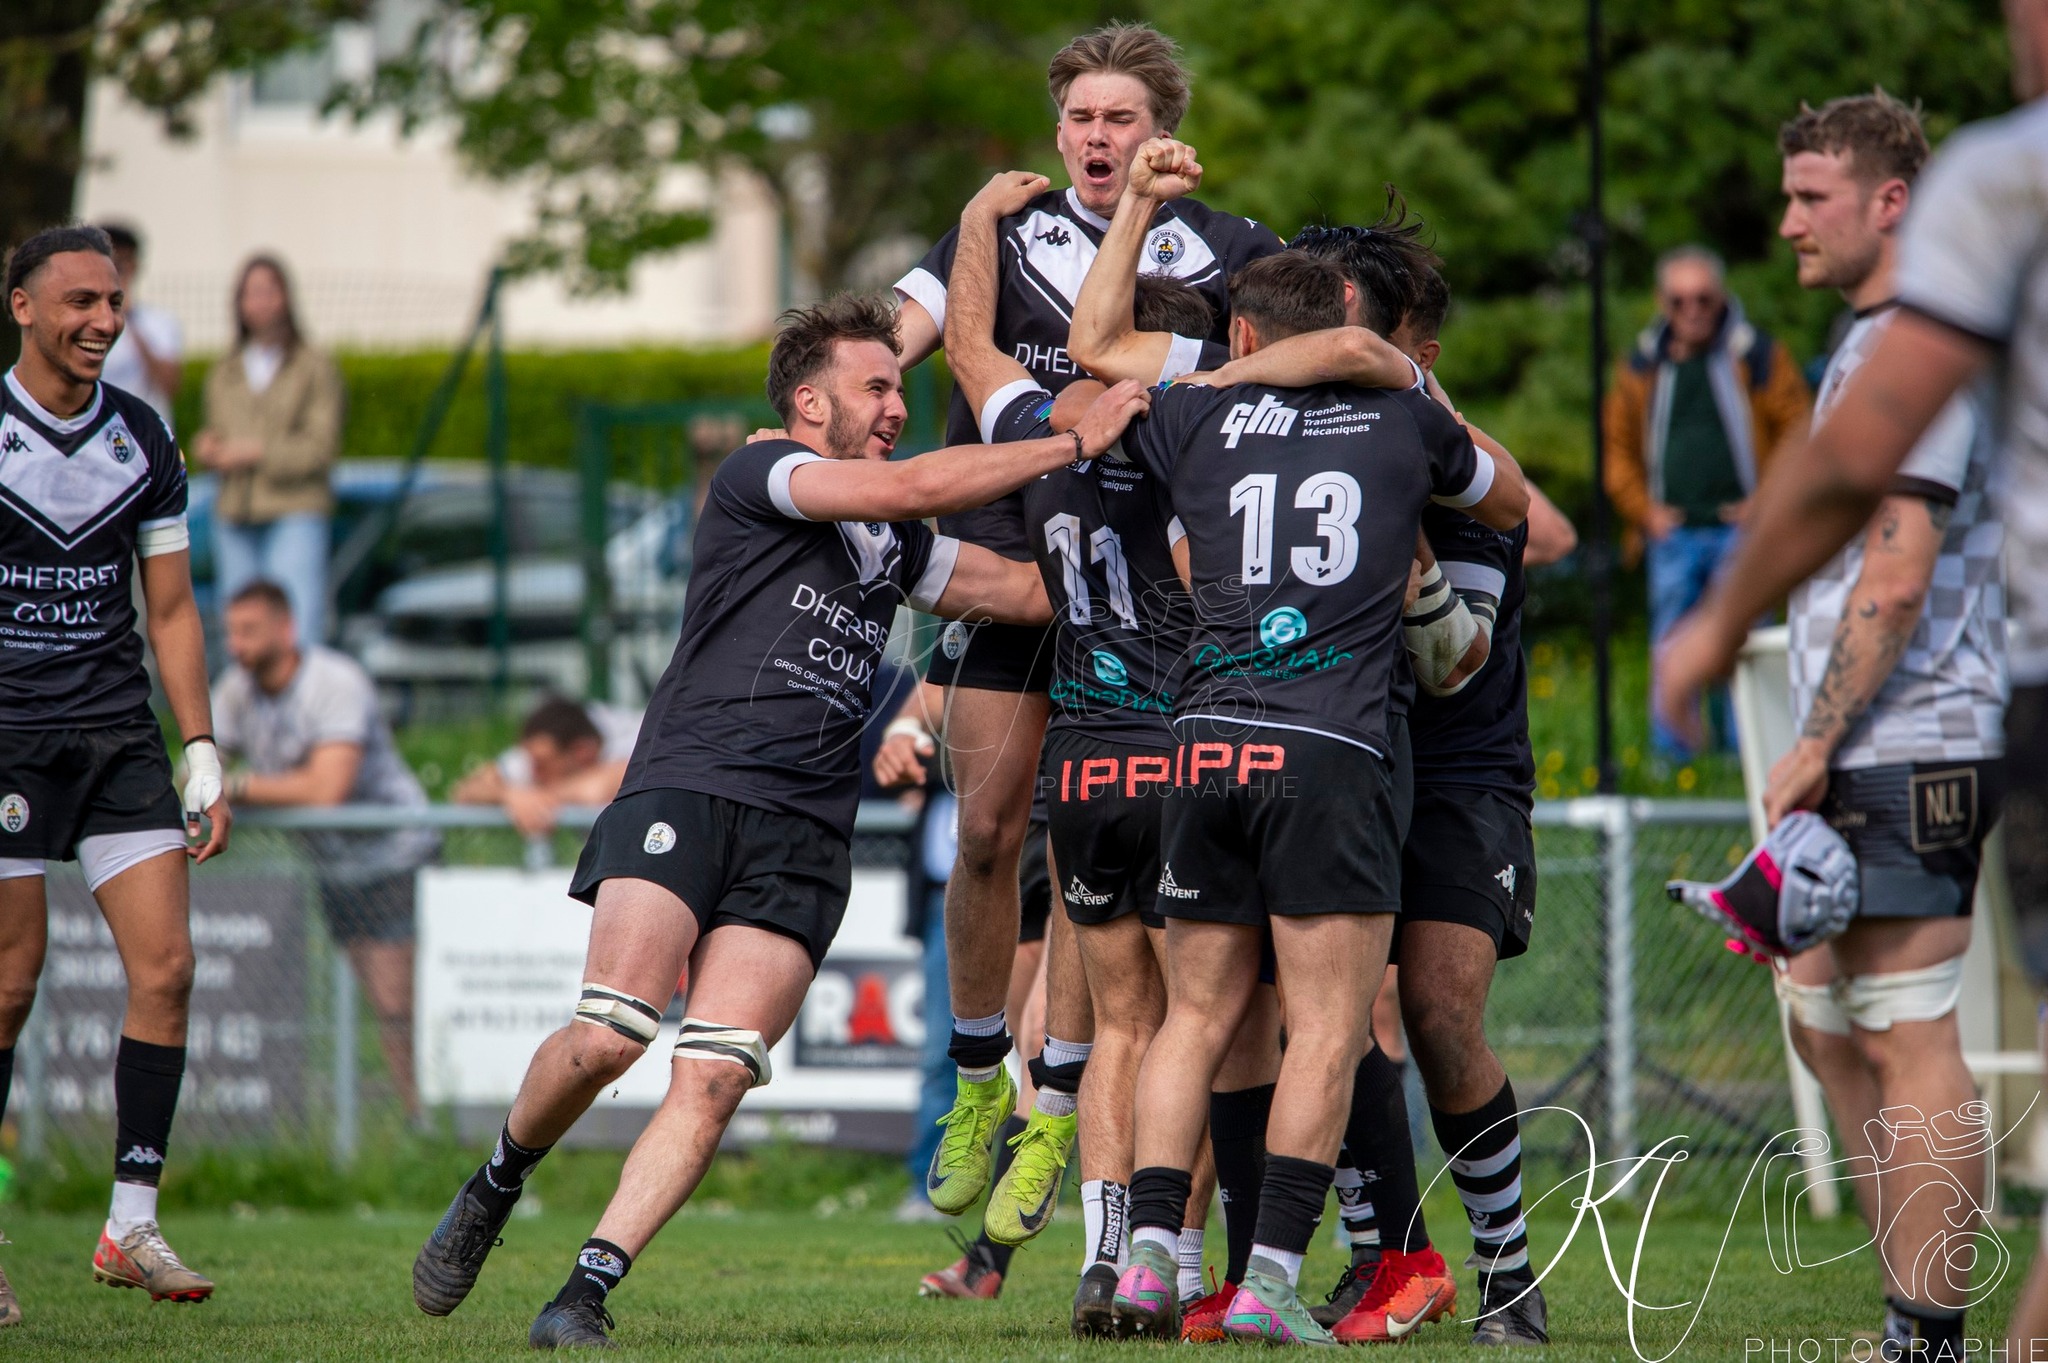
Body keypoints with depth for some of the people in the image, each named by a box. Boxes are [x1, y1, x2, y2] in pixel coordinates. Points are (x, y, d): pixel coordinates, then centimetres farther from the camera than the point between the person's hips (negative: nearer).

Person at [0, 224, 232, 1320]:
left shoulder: (142, 438, 9)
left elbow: (170, 611, 14)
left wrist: (202, 756, 8)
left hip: (117, 733, 4)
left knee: (165, 964, -7)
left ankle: (132, 1225, -1)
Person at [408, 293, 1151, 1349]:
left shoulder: (898, 548, 24)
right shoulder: (756, 477, 3)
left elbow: (1032, 590, 29)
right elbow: (915, 486, -8)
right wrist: (1076, 443, -4)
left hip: (804, 841, 5)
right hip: (684, 790, -5)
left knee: (714, 1079, -12)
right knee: (608, 1034, -20)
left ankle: (585, 1294, -11)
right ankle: (496, 1186, 8)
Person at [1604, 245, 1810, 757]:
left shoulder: (1759, 357, 1)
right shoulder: (1642, 367, 10)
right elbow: (1618, 448, 17)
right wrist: (1644, 511, 5)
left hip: (1739, 528, -3)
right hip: (1672, 532, 3)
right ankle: (1669, 755, 4)